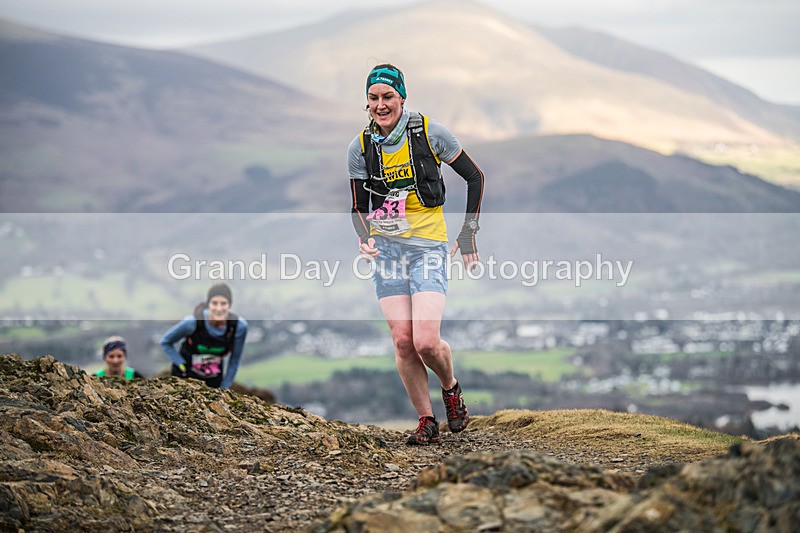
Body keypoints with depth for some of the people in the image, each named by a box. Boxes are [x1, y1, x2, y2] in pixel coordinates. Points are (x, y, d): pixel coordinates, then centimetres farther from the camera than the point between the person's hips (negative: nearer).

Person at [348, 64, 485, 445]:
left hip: (428, 246, -3)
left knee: (426, 342, -15)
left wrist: (468, 232, 1)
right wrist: (364, 238, -12)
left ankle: (451, 388, 17)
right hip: (387, 249, 3)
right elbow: (358, 208, 9)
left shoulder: (429, 132, -7)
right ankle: (426, 421, 10)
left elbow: (475, 177, 3)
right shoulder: (360, 147, 1)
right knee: (403, 343, -5)